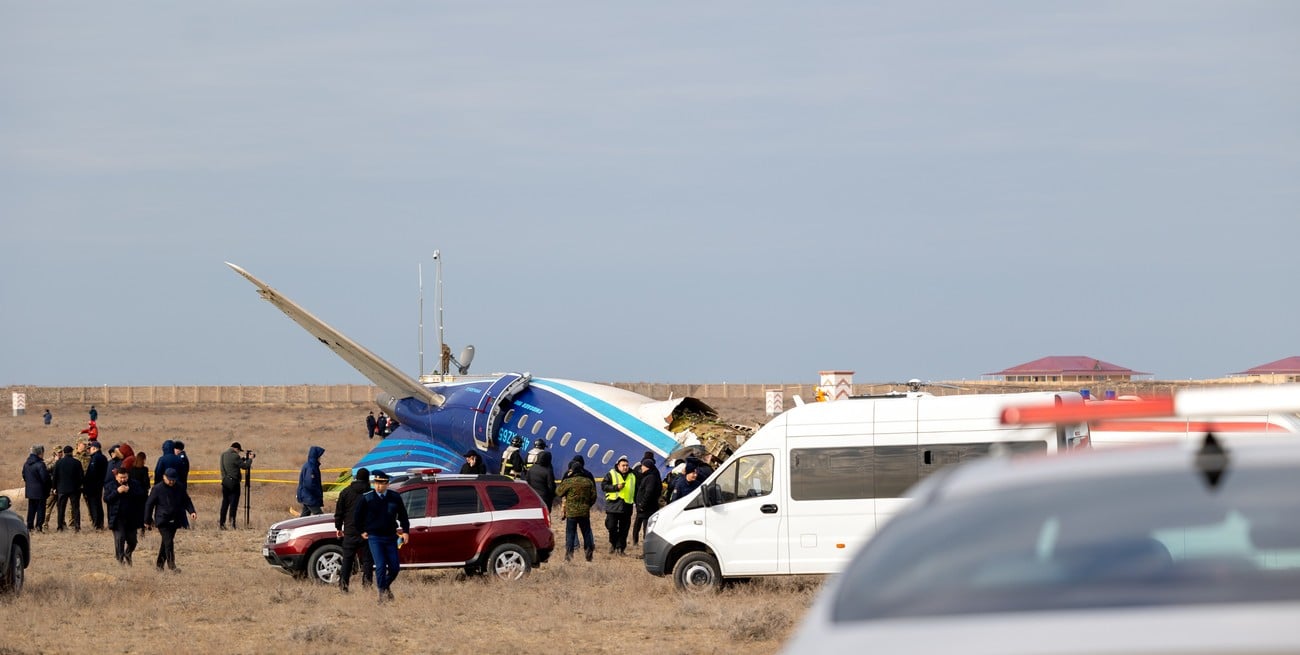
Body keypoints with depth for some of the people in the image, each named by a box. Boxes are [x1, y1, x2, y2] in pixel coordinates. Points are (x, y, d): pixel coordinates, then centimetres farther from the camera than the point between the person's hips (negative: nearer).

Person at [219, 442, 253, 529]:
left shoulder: (223, 455, 10)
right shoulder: (234, 456, -14)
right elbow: (244, 466, -8)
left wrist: (243, 458, 20)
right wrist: (250, 459, 9)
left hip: (225, 481, 7)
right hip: (233, 482, -7)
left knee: (225, 503, 12)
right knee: (233, 503, -3)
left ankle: (221, 523, 12)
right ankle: (232, 524, -5)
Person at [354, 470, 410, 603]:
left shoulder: (395, 498, 2)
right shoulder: (367, 498, -4)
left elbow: (402, 516, 12)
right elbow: (357, 516, 7)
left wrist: (406, 531, 3)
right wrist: (362, 531, 7)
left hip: (390, 537, 3)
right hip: (374, 538, -3)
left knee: (395, 567, 4)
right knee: (380, 566, -13)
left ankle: (386, 585, 30)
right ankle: (382, 592, 1)